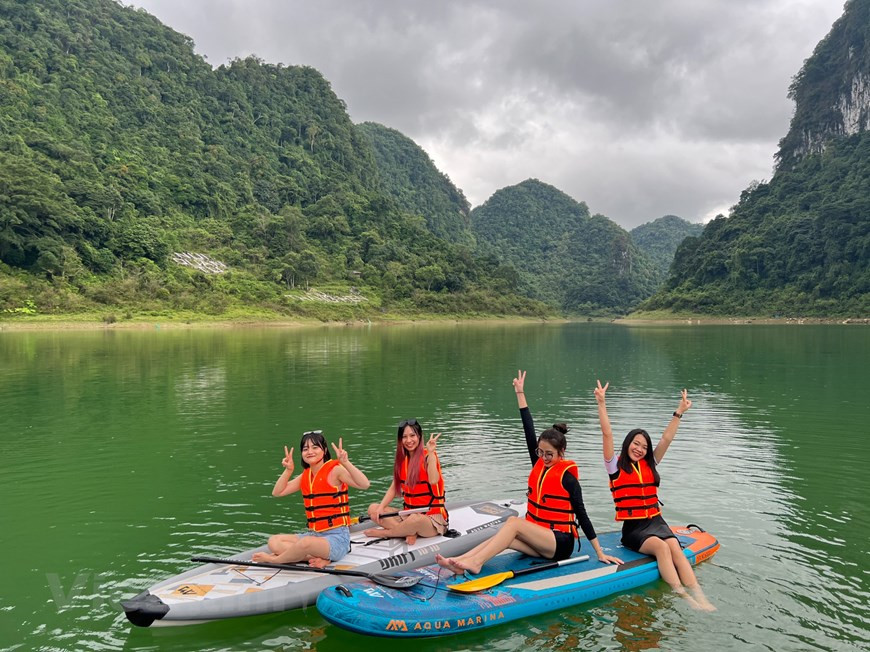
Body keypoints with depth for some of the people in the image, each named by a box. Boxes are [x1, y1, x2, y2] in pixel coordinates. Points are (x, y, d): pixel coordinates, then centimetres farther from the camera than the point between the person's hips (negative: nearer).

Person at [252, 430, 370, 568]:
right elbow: (277, 492, 12)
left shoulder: (334, 470, -9)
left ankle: (274, 559, -6)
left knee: (306, 542, -36)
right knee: (274, 541, -7)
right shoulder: (305, 475, 13)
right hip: (314, 535, 8)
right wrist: (288, 470, 0)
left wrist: (345, 463, -33)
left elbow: (364, 484, -24)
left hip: (337, 537, -8)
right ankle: (319, 558, -18)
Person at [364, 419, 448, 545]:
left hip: (433, 518, -6)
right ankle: (409, 532, -20)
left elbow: (433, 480, -27)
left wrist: (430, 453, -27)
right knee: (373, 509, -8)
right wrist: (381, 508, -6)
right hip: (408, 515, 7)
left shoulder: (427, 456, -9)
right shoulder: (402, 459, 10)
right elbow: (394, 488, 8)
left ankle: (384, 533, -13)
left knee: (416, 519, -40)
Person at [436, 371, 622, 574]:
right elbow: (529, 430, 6)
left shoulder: (567, 477, -8)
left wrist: (600, 553, -5)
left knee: (514, 522, -28)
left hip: (560, 544, -5)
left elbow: (581, 515, -6)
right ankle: (460, 561, -41)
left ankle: (475, 562, -40)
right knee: (506, 539, -24)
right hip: (538, 540, 6)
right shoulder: (539, 465, 7)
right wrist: (520, 393, 5)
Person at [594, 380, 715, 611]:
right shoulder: (616, 466, 1)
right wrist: (601, 404, -19)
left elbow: (666, 439, 10)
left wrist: (679, 412, 5)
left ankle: (699, 596, -37)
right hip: (633, 528, -4)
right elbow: (607, 434, -10)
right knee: (661, 547, -30)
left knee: (675, 548, -24)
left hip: (656, 522, 4)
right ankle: (682, 596, -37)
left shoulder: (649, 465, 15)